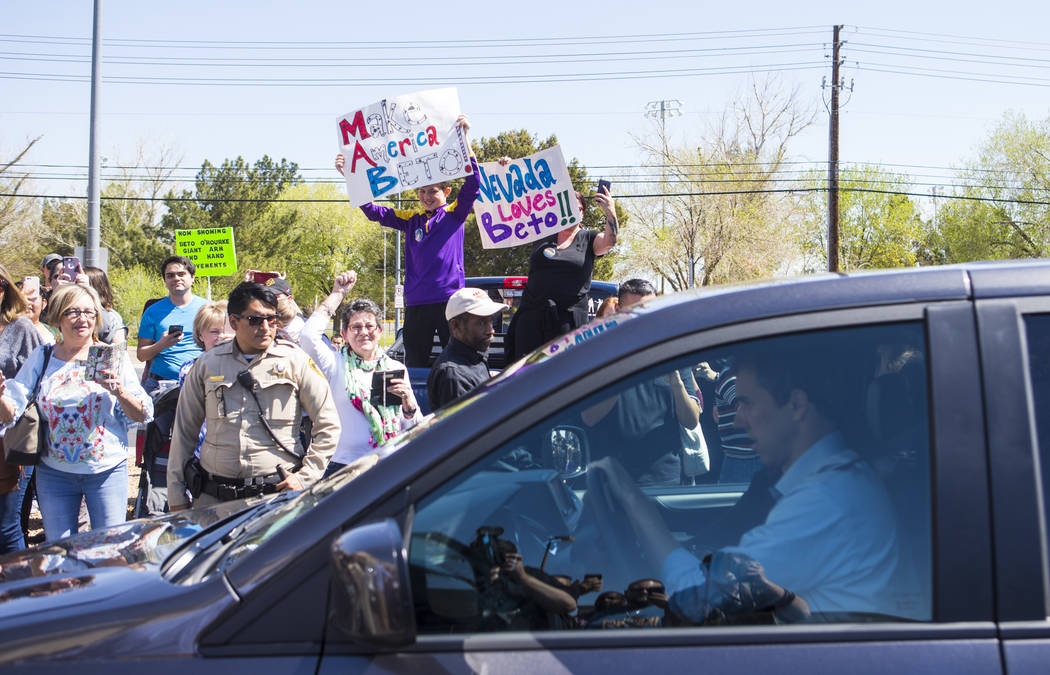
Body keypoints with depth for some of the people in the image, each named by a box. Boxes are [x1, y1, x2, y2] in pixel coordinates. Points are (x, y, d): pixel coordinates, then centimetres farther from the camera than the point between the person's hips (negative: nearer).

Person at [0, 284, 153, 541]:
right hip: (54, 472, 2)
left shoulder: (114, 357, 0)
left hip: (107, 470, -1)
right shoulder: (41, 358, 5)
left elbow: (143, 415, -1)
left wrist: (120, 392, -19)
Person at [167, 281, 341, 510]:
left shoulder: (295, 361, 3)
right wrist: (177, 497, 11)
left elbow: (328, 425, 5)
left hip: (277, 493, -2)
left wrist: (304, 478, -3)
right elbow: (184, 431, 14)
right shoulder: (207, 364, 8)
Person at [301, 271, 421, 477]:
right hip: (343, 467, -2)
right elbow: (308, 335, -10)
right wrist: (337, 294, 0)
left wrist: (408, 400, -6)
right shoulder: (337, 365, 8)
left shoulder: (396, 368, 16)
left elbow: (414, 431, 16)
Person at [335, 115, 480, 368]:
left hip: (450, 299, -4)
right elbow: (373, 211, 12)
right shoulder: (410, 219, 14)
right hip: (416, 303, 4)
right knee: (415, 366, 7)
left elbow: (472, 184, -8)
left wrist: (464, 137, -17)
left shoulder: (454, 214, 4)